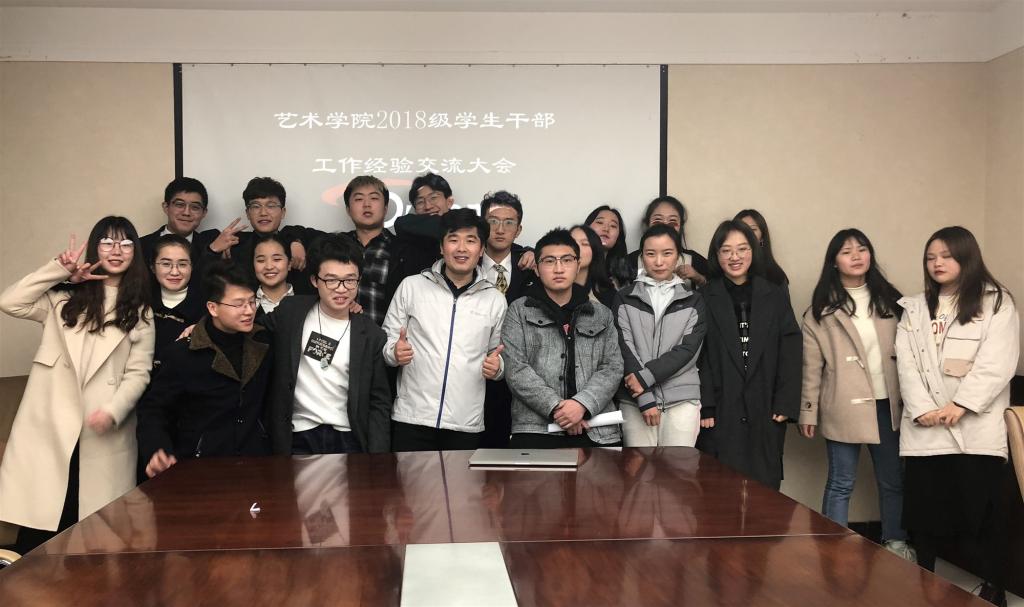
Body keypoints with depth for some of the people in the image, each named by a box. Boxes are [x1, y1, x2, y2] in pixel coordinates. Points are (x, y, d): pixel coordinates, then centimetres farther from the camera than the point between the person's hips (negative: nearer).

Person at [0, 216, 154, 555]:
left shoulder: (140, 311, 12)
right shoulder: (65, 297, 15)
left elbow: (138, 373, 4)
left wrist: (113, 411, -12)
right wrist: (60, 270, -2)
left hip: (104, 431, 0)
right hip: (51, 424, 0)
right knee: (36, 535, -4)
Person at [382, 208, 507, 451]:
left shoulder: (495, 299, 8)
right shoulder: (411, 286, 4)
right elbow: (387, 340, 8)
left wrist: (497, 367, -6)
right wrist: (395, 352, -14)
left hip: (466, 425, 1)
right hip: (412, 419, -1)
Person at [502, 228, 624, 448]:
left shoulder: (602, 315, 16)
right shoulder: (519, 311, 9)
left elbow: (613, 367, 6)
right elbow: (515, 369, -1)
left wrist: (582, 403, -11)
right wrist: (556, 408, -12)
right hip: (536, 428, -2)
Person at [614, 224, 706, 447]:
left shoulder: (693, 301, 10)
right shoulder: (625, 299, 8)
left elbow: (688, 349, -1)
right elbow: (625, 349, -1)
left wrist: (645, 376, -13)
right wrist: (644, 398, -11)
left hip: (682, 399, 0)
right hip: (634, 401, 0)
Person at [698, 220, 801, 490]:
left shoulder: (776, 296, 9)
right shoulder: (704, 298, 2)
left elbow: (790, 353, 4)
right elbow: (698, 356, -2)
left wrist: (786, 404, -4)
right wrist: (704, 408, -9)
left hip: (767, 412, 2)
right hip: (721, 412, -2)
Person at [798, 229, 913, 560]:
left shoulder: (889, 301, 8)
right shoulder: (822, 309, -2)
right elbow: (812, 365, -4)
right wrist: (808, 410, -6)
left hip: (888, 404, 4)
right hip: (845, 407, -4)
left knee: (893, 479, 14)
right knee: (841, 483, 3)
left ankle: (896, 542, 29)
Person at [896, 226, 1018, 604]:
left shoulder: (997, 303, 5)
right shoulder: (914, 308, 15)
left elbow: (997, 364, -6)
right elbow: (907, 363, 4)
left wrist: (960, 405, -15)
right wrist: (922, 408, -10)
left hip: (977, 427, -3)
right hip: (925, 428, 3)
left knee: (980, 510, -1)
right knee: (923, 509, 6)